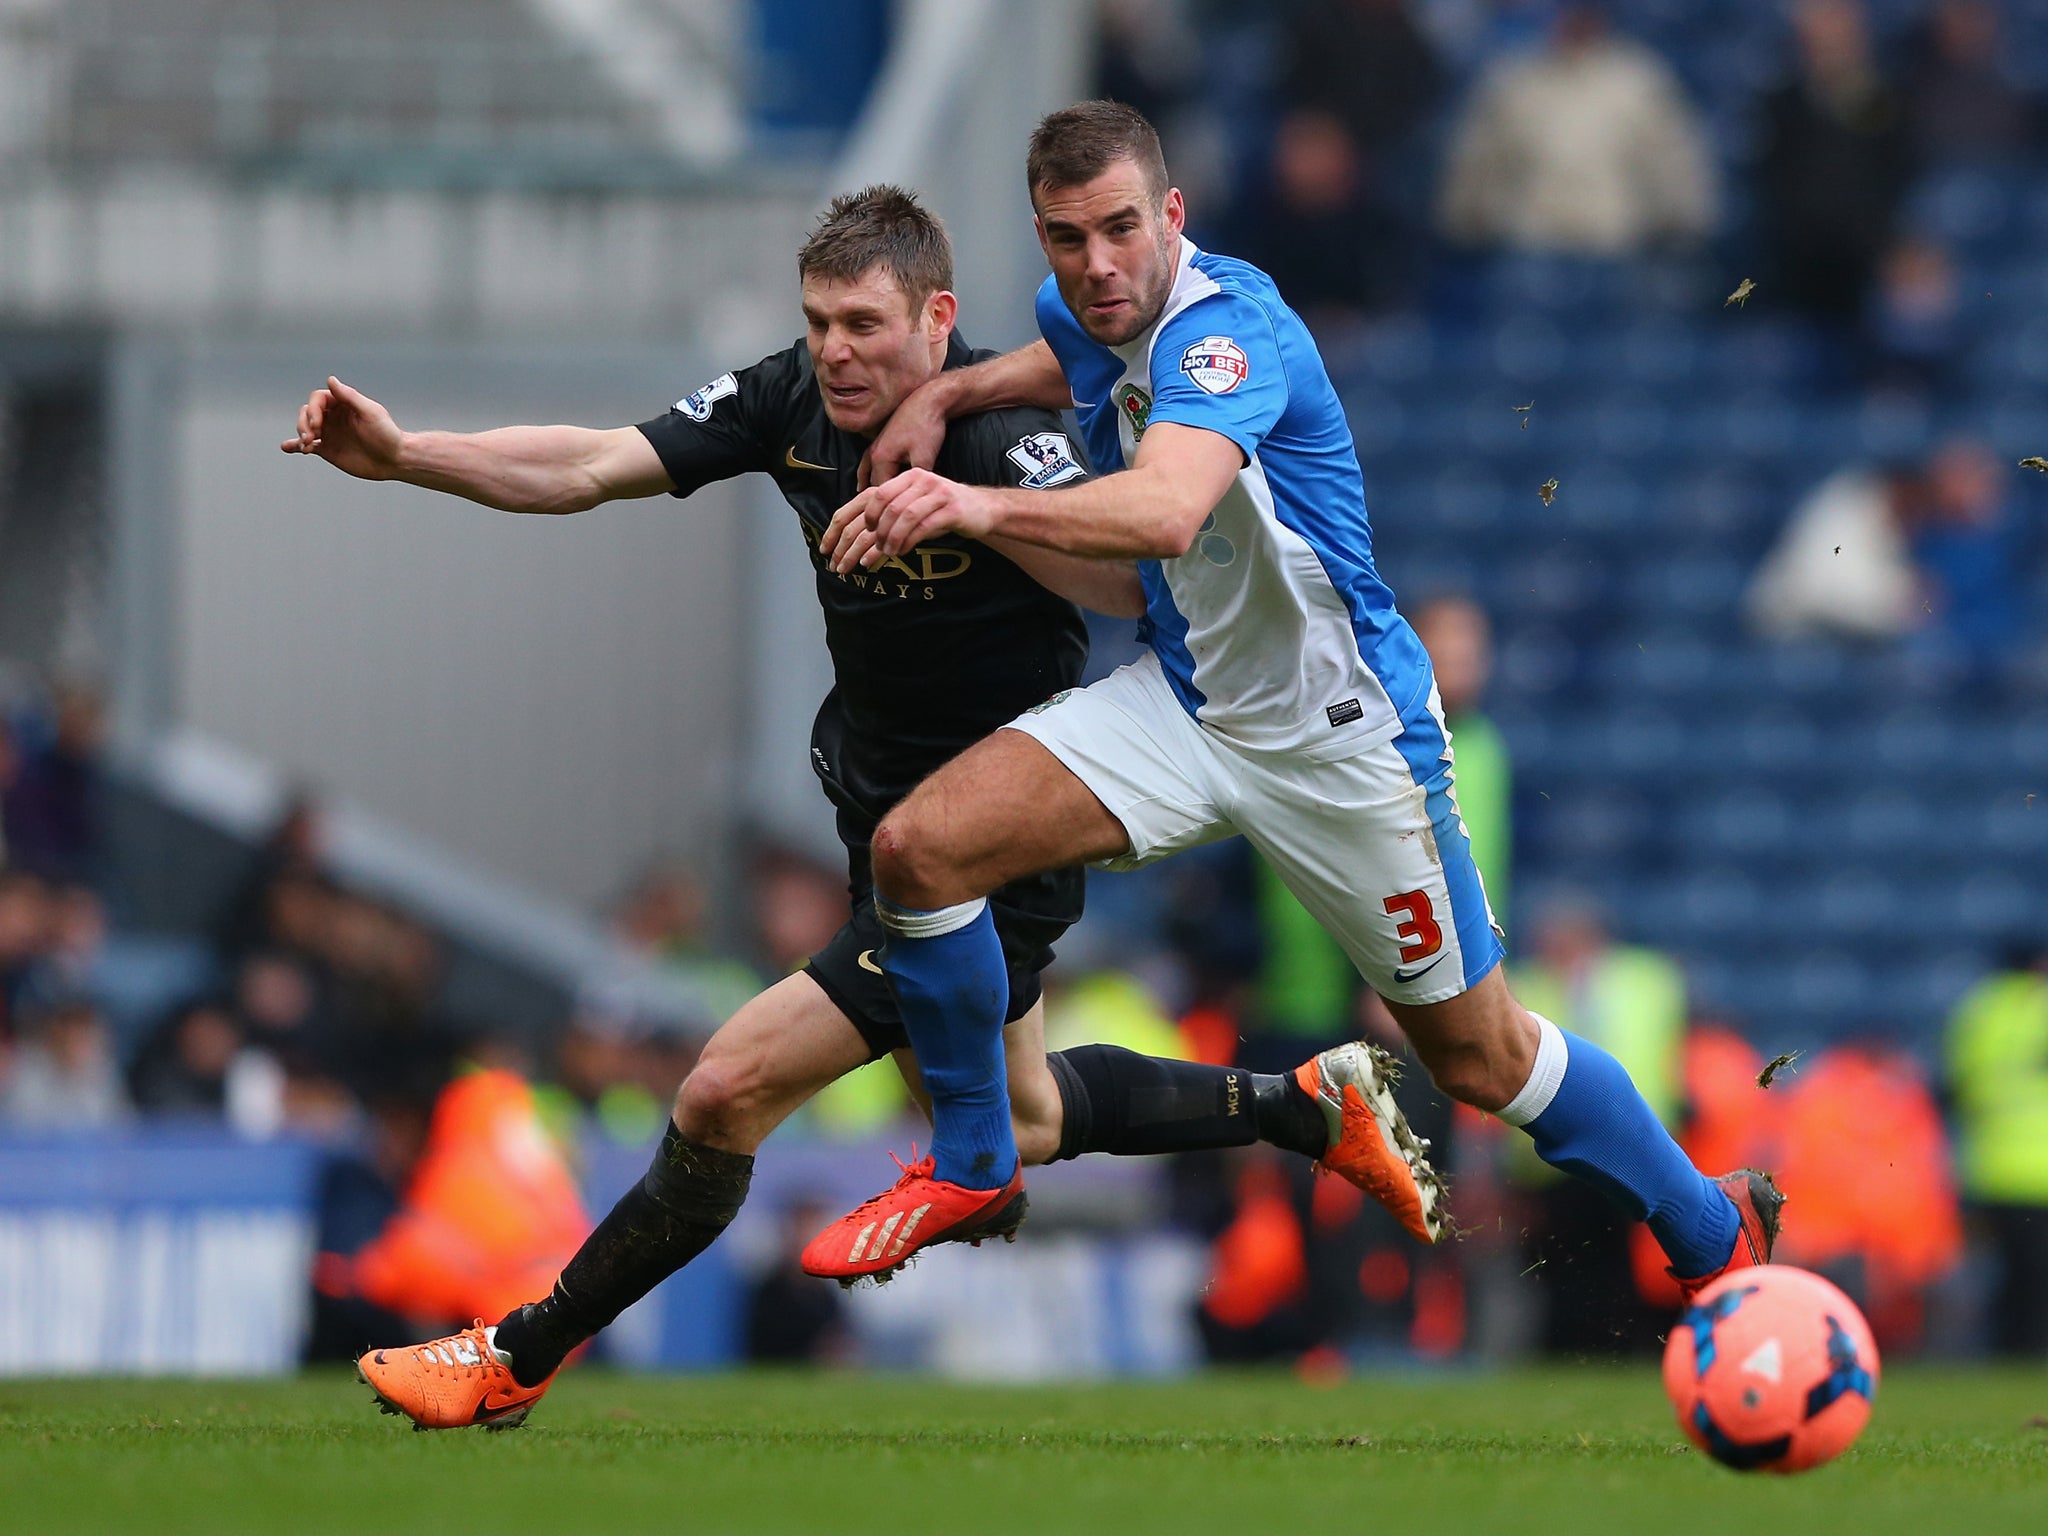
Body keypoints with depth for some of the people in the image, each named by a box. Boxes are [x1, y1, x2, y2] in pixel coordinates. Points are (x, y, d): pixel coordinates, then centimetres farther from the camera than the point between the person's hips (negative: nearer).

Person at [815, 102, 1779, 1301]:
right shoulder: (1088, 310, -4)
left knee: (1479, 1058, 5)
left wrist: (979, 509, -66)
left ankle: (1718, 1235, 29)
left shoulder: (1226, 327, -29)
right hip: (1184, 698, 7)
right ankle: (972, 1166, 7)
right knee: (921, 846, -12)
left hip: (1340, 736, -7)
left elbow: (1167, 512, -51)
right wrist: (950, 394, 6)